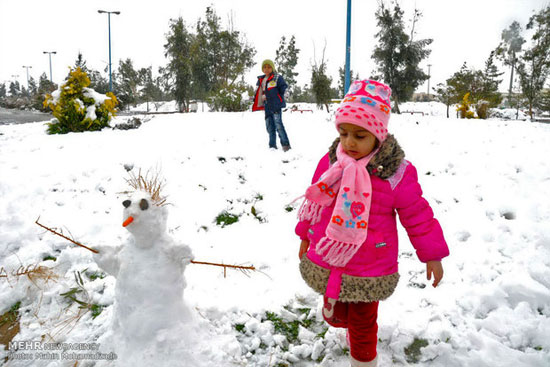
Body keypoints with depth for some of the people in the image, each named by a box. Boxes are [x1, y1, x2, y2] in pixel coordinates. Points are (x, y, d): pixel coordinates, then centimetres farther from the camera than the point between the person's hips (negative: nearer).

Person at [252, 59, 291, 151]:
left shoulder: (277, 78, -2)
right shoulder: (261, 80, 17)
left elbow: (283, 88, -6)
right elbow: (258, 92, 24)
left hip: (276, 105, -7)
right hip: (267, 107, 7)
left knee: (278, 125, -12)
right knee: (270, 127, 9)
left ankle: (286, 145, -6)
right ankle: (272, 146, 16)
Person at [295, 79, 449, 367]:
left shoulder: (397, 173, -15)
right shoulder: (330, 162, -5)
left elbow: (417, 215, -5)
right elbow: (314, 201, 8)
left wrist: (432, 255, 1)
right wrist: (305, 235, 17)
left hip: (368, 272, -3)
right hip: (325, 264, 4)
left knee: (363, 322, 16)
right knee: (334, 315, 24)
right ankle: (348, 326, 58)